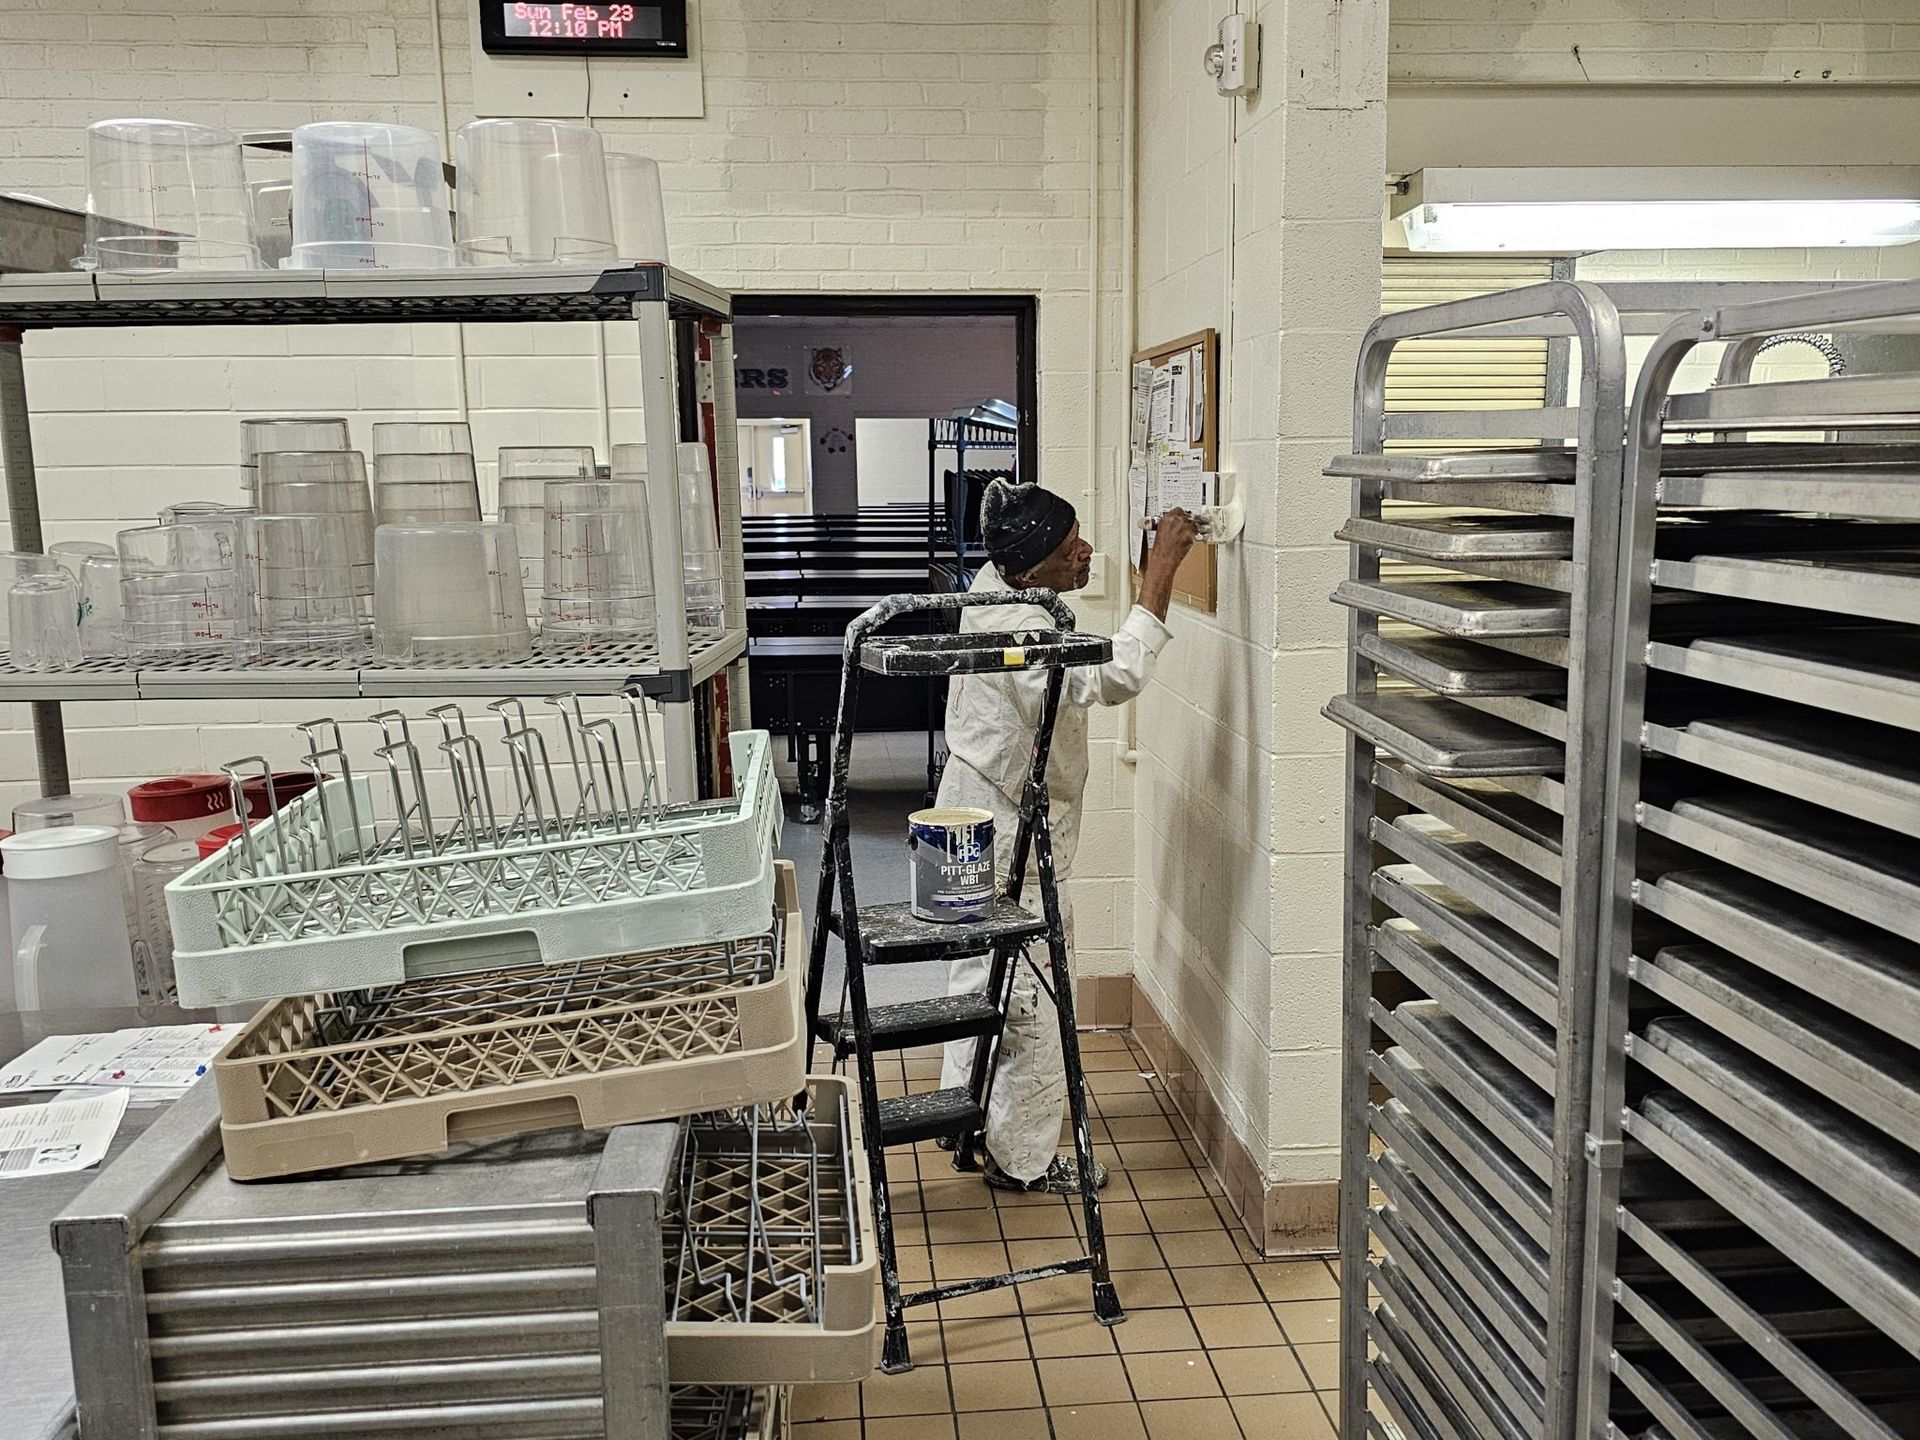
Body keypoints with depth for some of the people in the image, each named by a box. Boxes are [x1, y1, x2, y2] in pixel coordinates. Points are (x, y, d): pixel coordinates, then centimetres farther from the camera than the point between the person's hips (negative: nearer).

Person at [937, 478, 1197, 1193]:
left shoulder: (990, 589, 3)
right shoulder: (1023, 632, -27)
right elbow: (1118, 675, -39)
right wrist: (1162, 565, -33)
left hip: (972, 832, 10)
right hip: (1012, 846, -10)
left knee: (979, 979, 22)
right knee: (1029, 1001, 2)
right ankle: (1022, 1159, 16)